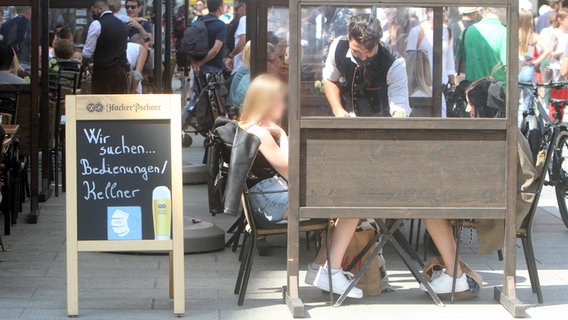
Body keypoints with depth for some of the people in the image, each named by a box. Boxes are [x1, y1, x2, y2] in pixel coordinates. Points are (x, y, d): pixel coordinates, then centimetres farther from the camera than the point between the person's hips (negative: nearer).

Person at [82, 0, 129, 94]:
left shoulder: (97, 24, -9)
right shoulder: (122, 24, 11)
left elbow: (88, 52, -7)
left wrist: (85, 62, 12)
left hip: (102, 72, -5)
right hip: (121, 72, 6)